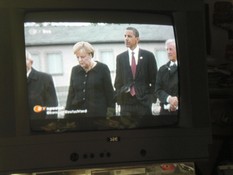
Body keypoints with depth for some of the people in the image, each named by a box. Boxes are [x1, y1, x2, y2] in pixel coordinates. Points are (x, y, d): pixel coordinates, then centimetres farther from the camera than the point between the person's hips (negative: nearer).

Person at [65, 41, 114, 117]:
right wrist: (67, 113, 7)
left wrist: (110, 113, -5)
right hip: (78, 113, 3)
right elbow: (71, 94, 13)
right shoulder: (75, 70, 11)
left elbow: (109, 93, 1)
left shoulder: (102, 68, 1)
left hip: (98, 113, -3)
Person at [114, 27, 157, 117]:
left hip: (144, 101, -1)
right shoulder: (120, 57, 10)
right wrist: (119, 98, 1)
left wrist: (151, 97, -2)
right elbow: (118, 81, 12)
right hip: (126, 102, 2)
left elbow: (154, 79, 5)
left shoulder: (148, 56, 4)